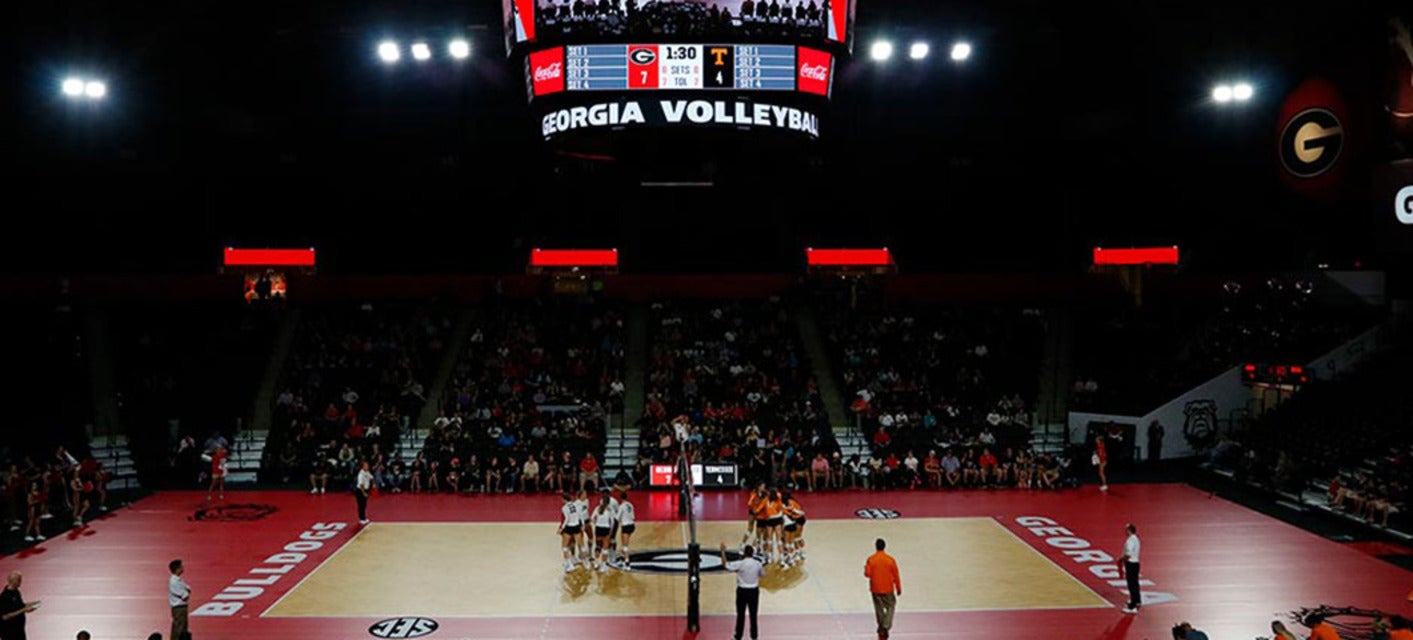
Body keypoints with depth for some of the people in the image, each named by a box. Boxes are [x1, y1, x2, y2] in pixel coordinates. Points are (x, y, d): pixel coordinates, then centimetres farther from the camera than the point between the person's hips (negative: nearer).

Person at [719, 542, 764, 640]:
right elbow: (762, 574, 12)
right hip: (754, 591, 3)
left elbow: (725, 564, -12)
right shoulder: (758, 564, -6)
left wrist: (723, 551, -7)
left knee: (741, 614, 7)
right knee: (753, 614, 11)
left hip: (742, 591, -3)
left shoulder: (740, 564, -16)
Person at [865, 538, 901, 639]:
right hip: (888, 589, -1)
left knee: (879, 609, 13)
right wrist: (898, 588, 7)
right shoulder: (890, 559, -8)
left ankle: (881, 629, 20)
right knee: (890, 607, 12)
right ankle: (886, 627, -7)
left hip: (875, 589, 1)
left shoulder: (870, 559, -8)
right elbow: (896, 575, -4)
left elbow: (867, 574, -10)